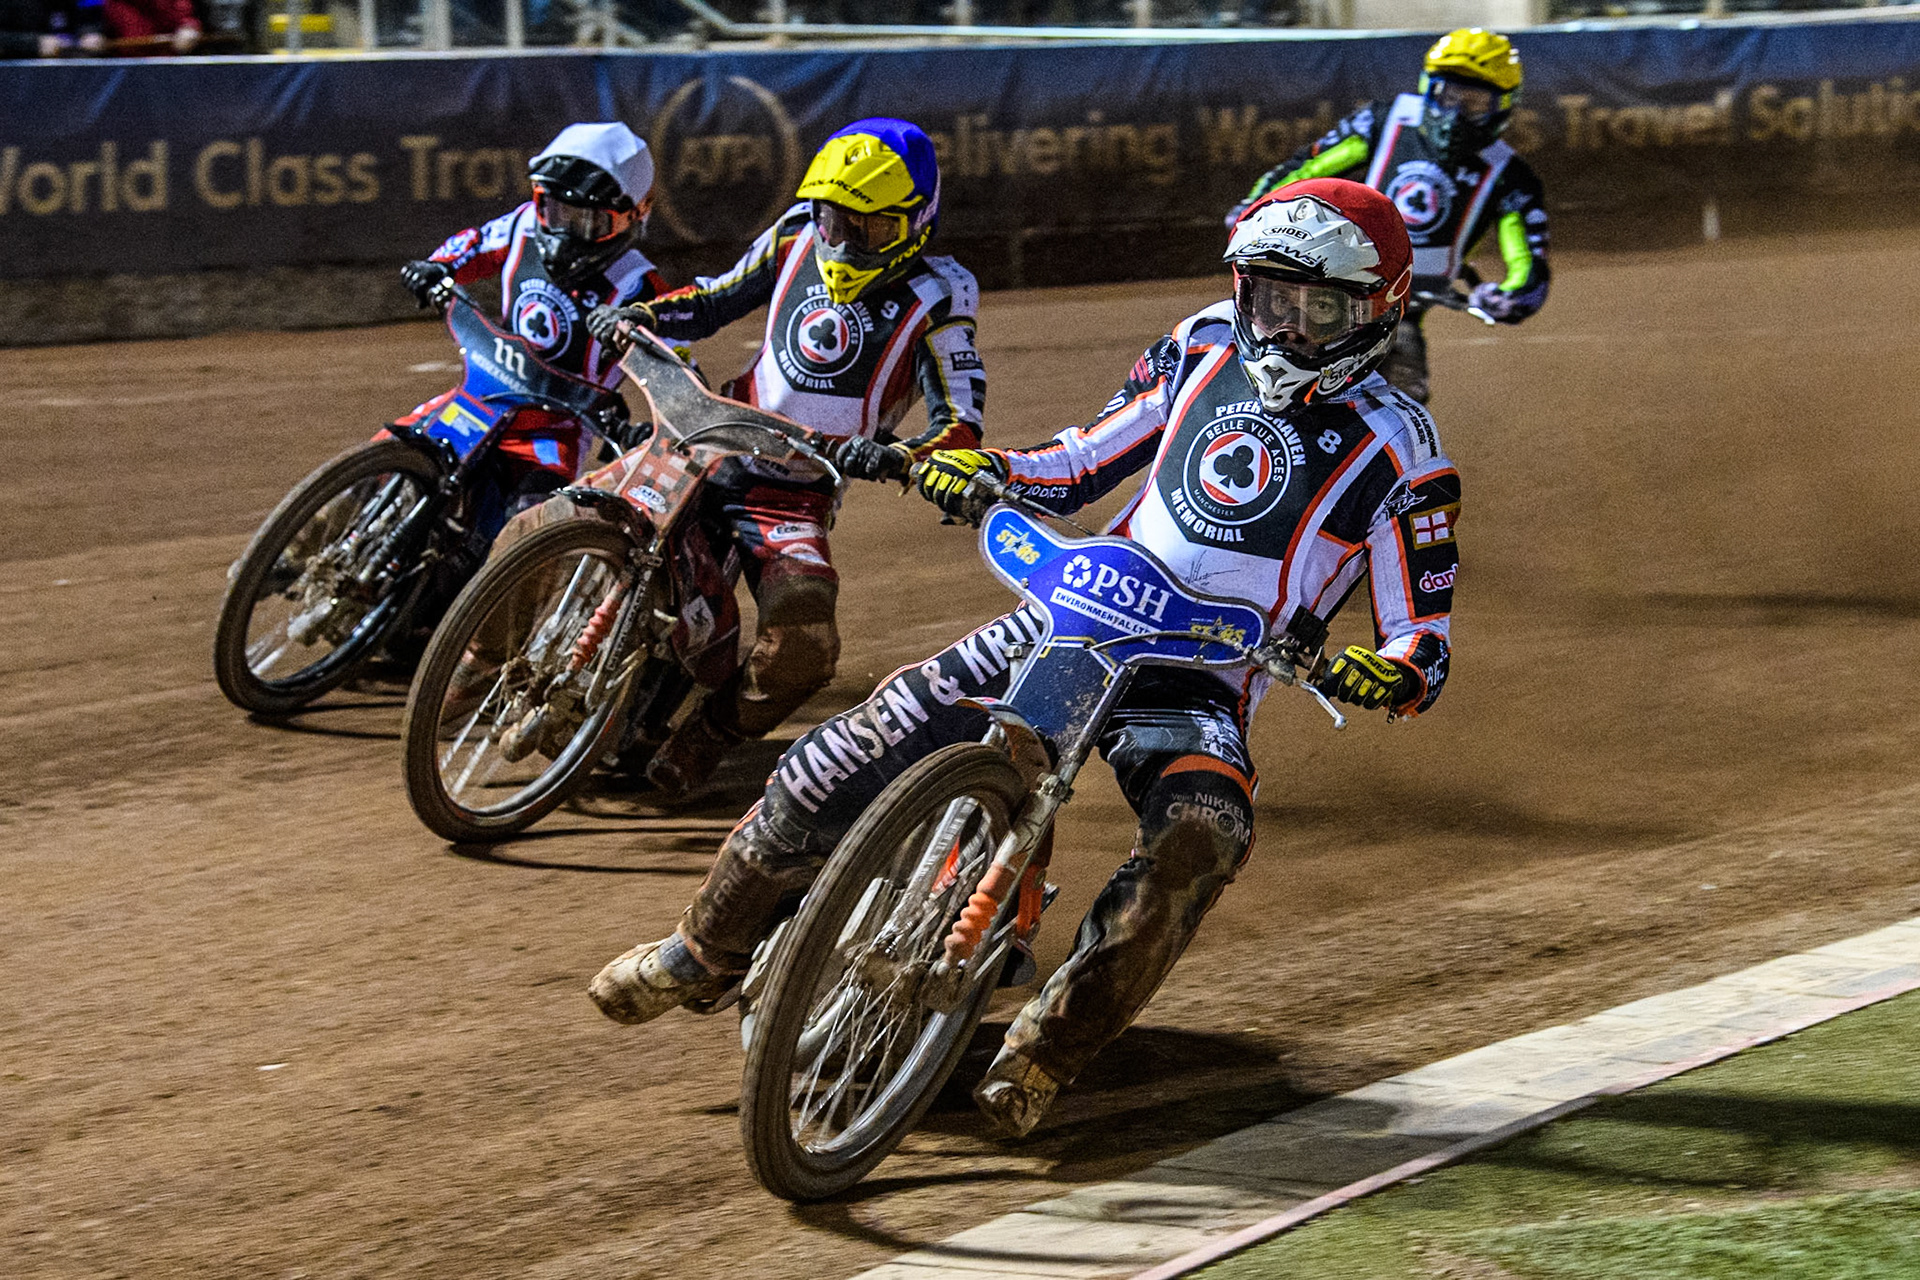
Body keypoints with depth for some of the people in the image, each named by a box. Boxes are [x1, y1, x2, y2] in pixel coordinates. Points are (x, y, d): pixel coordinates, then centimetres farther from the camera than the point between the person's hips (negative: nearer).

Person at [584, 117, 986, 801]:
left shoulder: (934, 298, -11)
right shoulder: (799, 238, 3)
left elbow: (961, 424, -17)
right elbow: (717, 298, 18)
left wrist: (897, 455, -38)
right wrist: (643, 315, -1)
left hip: (800, 497, -4)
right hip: (714, 451, 4)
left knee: (802, 646, -28)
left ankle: (707, 735, -1)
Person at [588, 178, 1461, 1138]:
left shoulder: (1396, 448, -1)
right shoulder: (1206, 350, 10)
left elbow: (1426, 641, -3)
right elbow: (1085, 460, 18)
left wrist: (1393, 670, -26)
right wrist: (983, 469, -2)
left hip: (1207, 686, -3)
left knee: (1202, 836, -38)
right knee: (837, 765, -8)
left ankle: (1045, 1049, -24)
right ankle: (706, 950, 15)